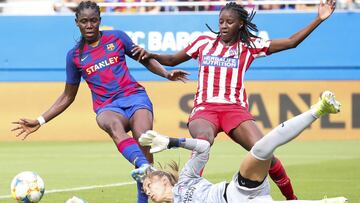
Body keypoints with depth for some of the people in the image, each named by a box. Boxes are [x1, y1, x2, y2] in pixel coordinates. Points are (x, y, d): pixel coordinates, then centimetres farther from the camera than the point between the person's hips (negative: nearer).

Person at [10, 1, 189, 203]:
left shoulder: (117, 37, 11)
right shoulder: (75, 55, 13)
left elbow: (145, 59, 22)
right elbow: (68, 96, 22)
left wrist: (166, 73, 3)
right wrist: (40, 121, 17)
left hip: (135, 97, 1)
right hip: (107, 107, -1)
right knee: (113, 124, -39)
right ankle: (145, 168, -63)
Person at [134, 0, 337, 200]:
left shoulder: (249, 46, 10)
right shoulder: (204, 42, 14)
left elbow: (291, 42, 9)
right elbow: (173, 60, 25)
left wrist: (319, 19, 3)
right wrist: (150, 55, 7)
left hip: (235, 108, 0)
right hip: (205, 108, 0)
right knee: (203, 139, -37)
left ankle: (291, 198, 3)